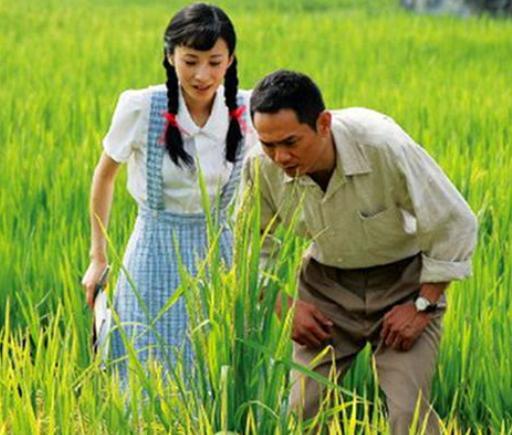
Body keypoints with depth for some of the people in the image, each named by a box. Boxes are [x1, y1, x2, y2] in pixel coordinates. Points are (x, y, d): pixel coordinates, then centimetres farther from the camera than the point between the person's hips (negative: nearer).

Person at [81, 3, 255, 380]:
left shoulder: (246, 112, -9)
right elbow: (104, 176, 3)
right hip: (157, 253, -2)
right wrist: (98, 257, 7)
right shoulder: (140, 109, -14)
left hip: (217, 250, 2)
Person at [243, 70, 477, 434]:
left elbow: (454, 225, -18)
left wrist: (423, 306, -15)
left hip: (403, 281, -3)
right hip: (327, 283, 3)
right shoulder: (262, 166, -21)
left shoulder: (384, 145, -31)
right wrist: (284, 305, -8)